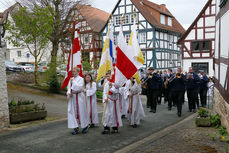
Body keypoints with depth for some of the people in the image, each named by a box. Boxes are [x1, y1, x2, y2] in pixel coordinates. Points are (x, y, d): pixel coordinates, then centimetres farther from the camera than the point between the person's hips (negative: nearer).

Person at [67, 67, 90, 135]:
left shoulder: (80, 79, -6)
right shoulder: (71, 79, 12)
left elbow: (79, 87, -18)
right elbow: (69, 87, 12)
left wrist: (73, 82, -17)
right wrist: (69, 93, -7)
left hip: (79, 97, -6)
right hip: (72, 97, 6)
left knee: (80, 111, 1)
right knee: (73, 112, 2)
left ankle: (85, 126, 21)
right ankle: (76, 128, 9)